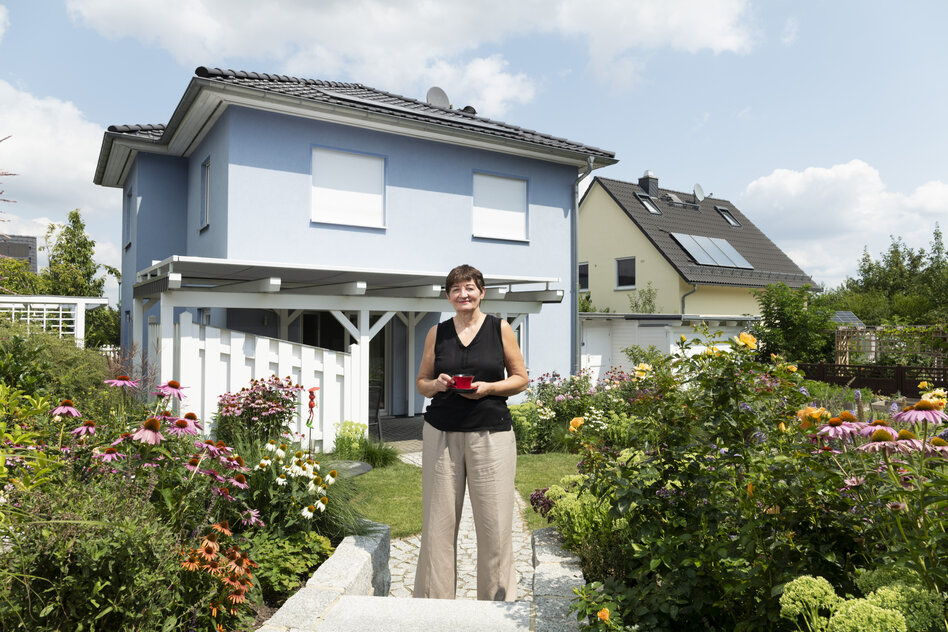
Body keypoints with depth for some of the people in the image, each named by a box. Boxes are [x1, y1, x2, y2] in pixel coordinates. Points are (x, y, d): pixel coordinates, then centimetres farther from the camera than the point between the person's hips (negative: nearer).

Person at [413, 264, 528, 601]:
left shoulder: (500, 328, 6)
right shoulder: (437, 333, 10)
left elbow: (520, 378, 8)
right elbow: (421, 382, 16)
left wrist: (488, 388, -9)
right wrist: (436, 384, -7)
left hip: (491, 434, -1)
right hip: (441, 434, 2)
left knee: (495, 523, -1)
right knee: (438, 522, 3)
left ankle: (498, 600, 16)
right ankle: (434, 599, 18)